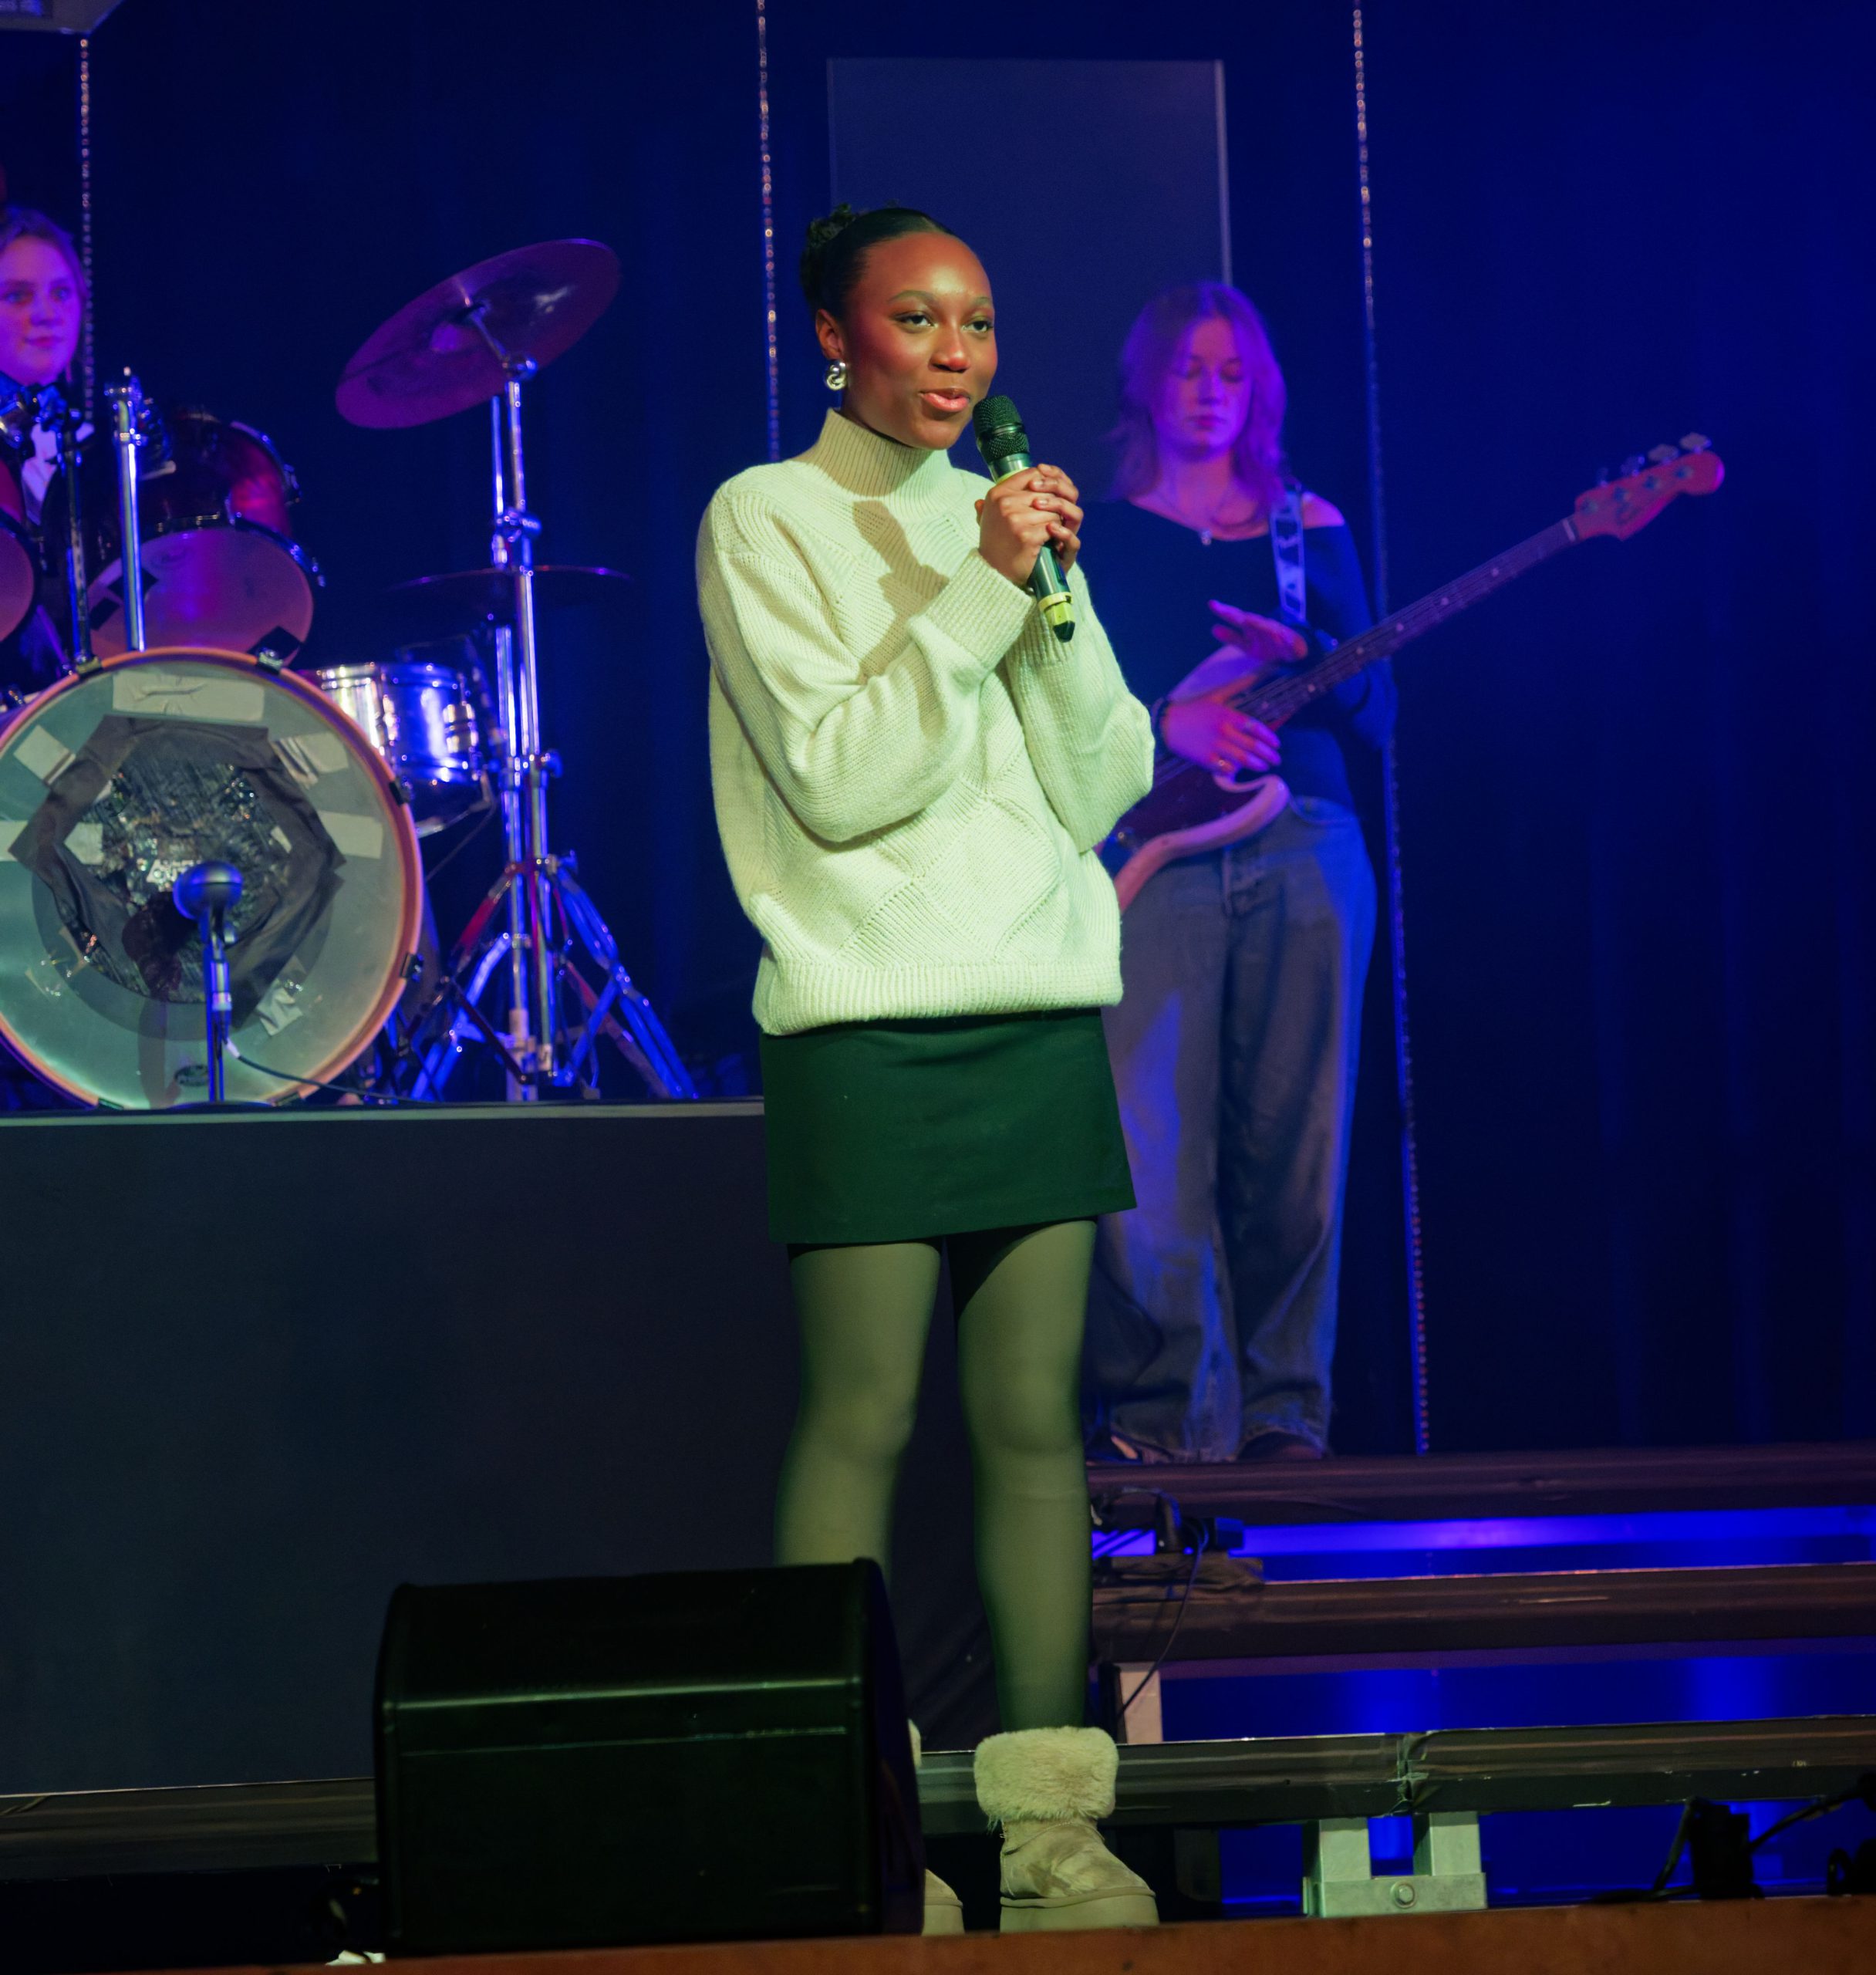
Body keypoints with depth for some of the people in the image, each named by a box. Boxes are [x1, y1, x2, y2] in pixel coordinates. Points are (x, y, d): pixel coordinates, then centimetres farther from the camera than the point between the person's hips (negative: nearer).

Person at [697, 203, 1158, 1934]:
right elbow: (836, 775, -11)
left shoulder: (1005, 513, 17)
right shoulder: (766, 522, 1)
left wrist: (1055, 594, -4)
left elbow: (1104, 789, 9)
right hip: (869, 1030, -5)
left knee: (1037, 1420, 2)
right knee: (862, 1424, -7)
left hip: (1044, 1015, 5)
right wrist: (979, 587, -12)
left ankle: (1049, 1822, 4)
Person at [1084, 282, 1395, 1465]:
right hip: (1156, 846, -1)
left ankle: (1278, 1405, 3)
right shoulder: (1099, 536, 12)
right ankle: (1165, 1405, -7)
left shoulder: (1310, 529, 16)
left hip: (1302, 846, 2)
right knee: (1149, 1144, -12)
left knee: (1292, 1141, -3)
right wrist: (1169, 723, -17)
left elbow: (1376, 711, 11)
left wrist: (1299, 657, -11)